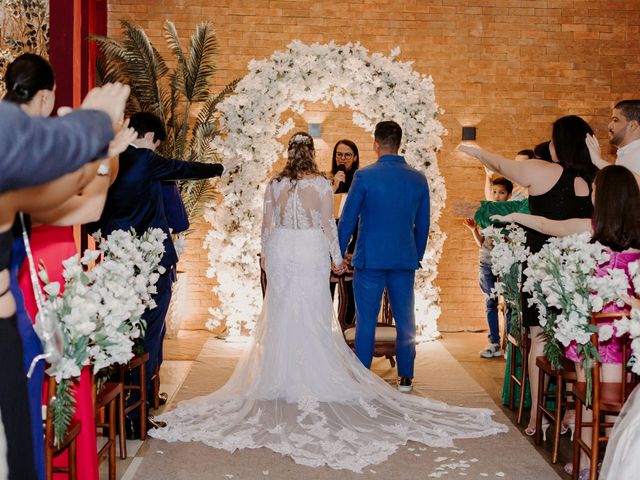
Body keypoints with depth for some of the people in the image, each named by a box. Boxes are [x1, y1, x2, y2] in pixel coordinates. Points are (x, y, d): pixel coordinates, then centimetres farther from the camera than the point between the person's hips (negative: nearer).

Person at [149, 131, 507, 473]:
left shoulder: (275, 184, 1)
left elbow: (268, 224, 4)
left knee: (282, 314, 9)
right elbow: (329, 223, -4)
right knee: (314, 316, 5)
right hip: (313, 253, -2)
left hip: (281, 251, 2)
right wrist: (337, 257, 7)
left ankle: (283, 376, 14)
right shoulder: (323, 184, -5)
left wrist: (266, 254, 18)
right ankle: (316, 377, 8)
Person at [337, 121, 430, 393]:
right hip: (405, 260, 3)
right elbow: (423, 225, 9)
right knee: (405, 319, 11)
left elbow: (347, 220, -5)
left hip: (369, 258, -3)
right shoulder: (418, 179, 3)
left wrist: (337, 255, 4)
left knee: (366, 320, 5)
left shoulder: (364, 176, -9)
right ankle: (406, 377, 17)